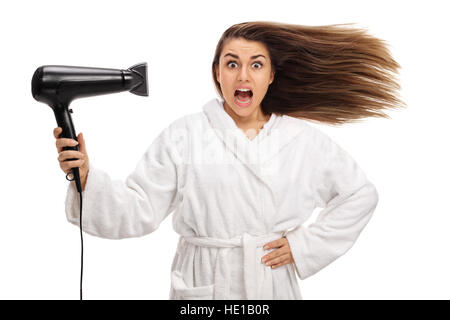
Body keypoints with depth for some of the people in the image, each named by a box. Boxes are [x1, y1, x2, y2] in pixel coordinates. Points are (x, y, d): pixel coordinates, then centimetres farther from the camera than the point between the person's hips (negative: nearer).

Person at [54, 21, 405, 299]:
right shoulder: (183, 136, -4)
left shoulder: (304, 140, 2)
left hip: (274, 284, 2)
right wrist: (86, 176, -23)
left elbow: (361, 194, 8)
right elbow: (140, 209, -7)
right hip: (203, 286, -1)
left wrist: (306, 244, -1)